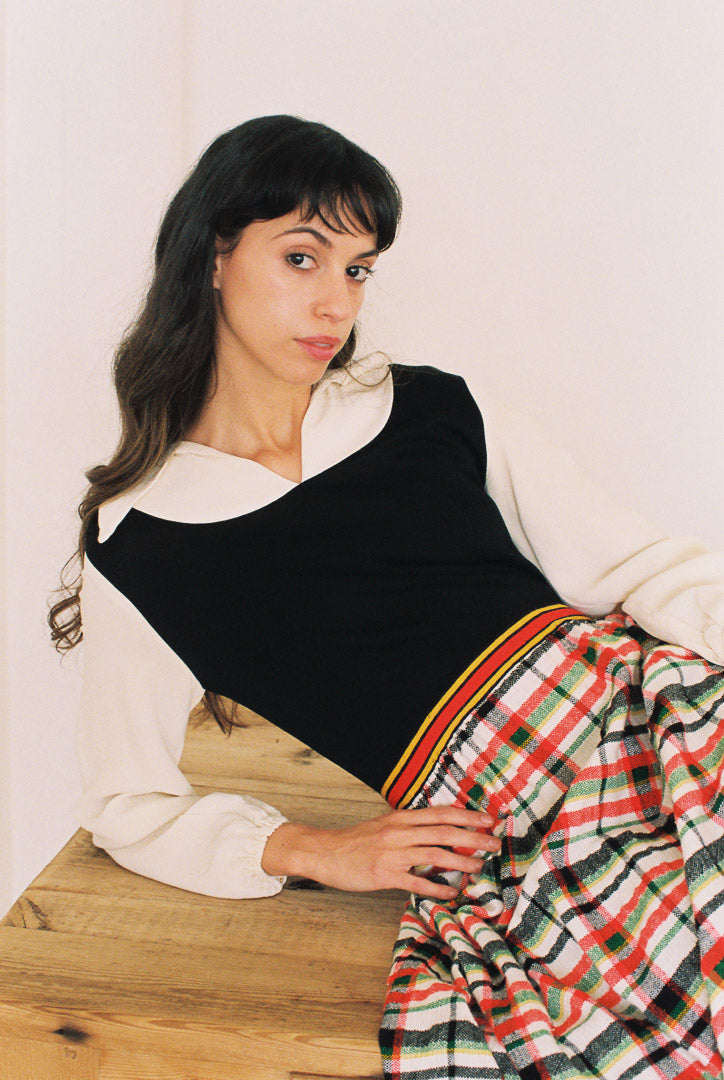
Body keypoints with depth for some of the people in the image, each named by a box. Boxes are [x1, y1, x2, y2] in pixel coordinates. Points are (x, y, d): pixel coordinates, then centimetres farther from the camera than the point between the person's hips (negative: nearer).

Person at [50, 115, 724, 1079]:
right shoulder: (138, 546, 4)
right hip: (491, 826, -3)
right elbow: (127, 802, 7)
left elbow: (633, 565, 8)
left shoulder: (436, 412, 10)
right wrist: (313, 851, -7)